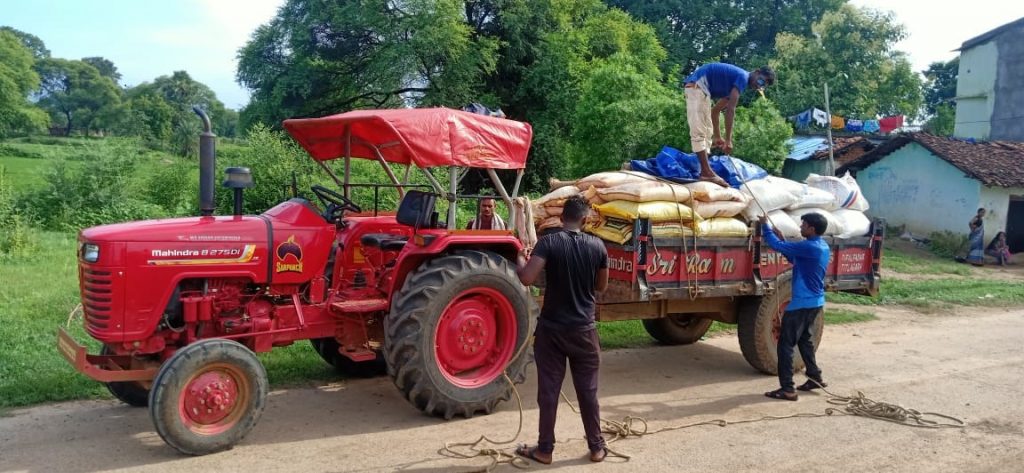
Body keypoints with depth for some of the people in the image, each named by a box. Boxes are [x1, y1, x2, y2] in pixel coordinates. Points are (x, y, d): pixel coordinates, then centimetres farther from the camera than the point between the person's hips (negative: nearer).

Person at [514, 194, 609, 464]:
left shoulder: (549, 243, -11)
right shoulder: (597, 246, -3)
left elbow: (527, 279, -20)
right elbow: (601, 286, 8)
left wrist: (520, 259, 0)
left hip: (551, 328, -2)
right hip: (584, 329, 2)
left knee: (548, 391, 7)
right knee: (588, 390, 13)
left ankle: (545, 449, 16)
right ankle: (596, 447, 22)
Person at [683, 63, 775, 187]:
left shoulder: (736, 79, 20)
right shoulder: (743, 77, -8)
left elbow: (716, 110, 24)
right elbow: (730, 110, -16)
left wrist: (717, 137, 23)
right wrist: (728, 140, -15)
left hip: (698, 88, 11)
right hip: (697, 85, -11)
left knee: (706, 131, 11)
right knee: (699, 132, -13)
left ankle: (705, 171, 9)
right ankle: (706, 172, -17)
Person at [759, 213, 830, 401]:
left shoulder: (809, 247, -22)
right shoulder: (822, 247, 9)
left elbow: (776, 246, -22)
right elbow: (794, 259, 20)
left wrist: (765, 225, -7)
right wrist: (781, 237, 12)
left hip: (802, 303, -10)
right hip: (815, 302, 10)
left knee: (785, 344, -4)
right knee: (804, 339, 25)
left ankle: (787, 389, -4)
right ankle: (815, 377, 34)